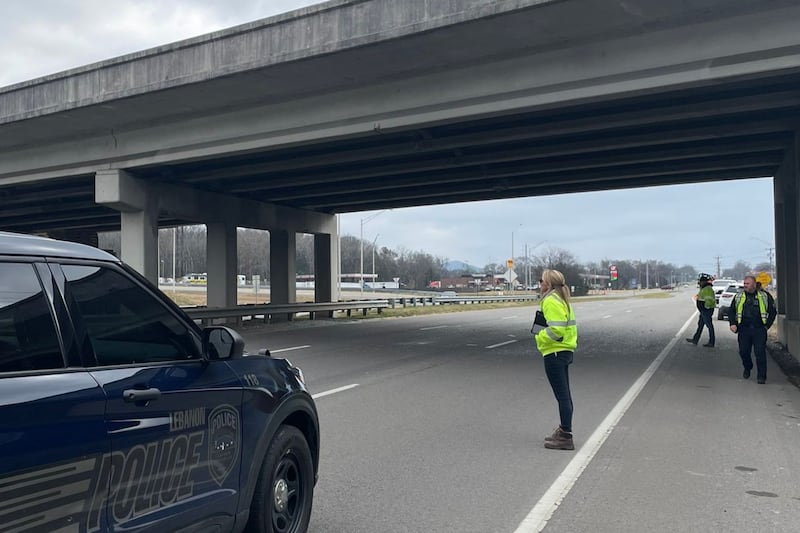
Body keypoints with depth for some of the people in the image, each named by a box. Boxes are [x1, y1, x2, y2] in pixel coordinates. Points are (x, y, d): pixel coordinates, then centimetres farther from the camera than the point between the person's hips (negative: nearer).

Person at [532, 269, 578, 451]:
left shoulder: (551, 301, -16)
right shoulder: (561, 299, 15)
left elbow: (556, 329, -24)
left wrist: (540, 337, -11)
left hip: (555, 353, -10)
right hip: (565, 350, 10)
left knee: (562, 395, -5)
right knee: (564, 394, 17)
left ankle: (566, 437, 0)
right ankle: (564, 431, 28)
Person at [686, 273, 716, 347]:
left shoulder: (708, 289, -20)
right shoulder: (703, 288, 14)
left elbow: (710, 300, -27)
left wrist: (706, 307, -19)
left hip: (707, 311, -11)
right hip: (703, 311, 11)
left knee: (709, 326, -2)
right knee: (700, 325, 16)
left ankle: (711, 342, 5)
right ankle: (695, 340, 23)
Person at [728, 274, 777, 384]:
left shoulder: (765, 296, 4)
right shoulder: (738, 297, 9)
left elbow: (773, 311, 10)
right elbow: (731, 311, 14)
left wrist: (767, 325, 3)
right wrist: (732, 324, 0)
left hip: (759, 330, -2)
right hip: (744, 329, 2)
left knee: (760, 352, -7)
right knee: (743, 352, 6)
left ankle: (761, 376, 1)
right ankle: (747, 369, 33)